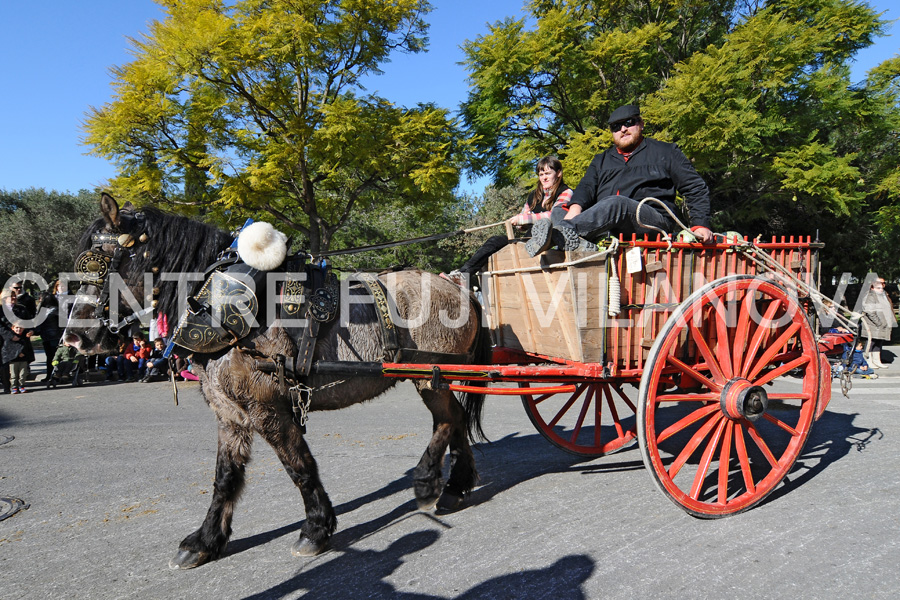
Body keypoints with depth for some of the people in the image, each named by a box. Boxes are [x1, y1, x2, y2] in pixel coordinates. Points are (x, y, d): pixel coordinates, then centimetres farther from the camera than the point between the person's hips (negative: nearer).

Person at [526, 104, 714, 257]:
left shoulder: (666, 152, 21)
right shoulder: (601, 161, 30)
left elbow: (695, 187, 16)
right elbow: (586, 188, 12)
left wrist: (700, 225, 0)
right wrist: (575, 207, -14)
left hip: (653, 221, -4)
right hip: (608, 231, 4)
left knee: (615, 203, -35)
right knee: (557, 212, -15)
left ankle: (559, 233, -57)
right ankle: (582, 244, -48)